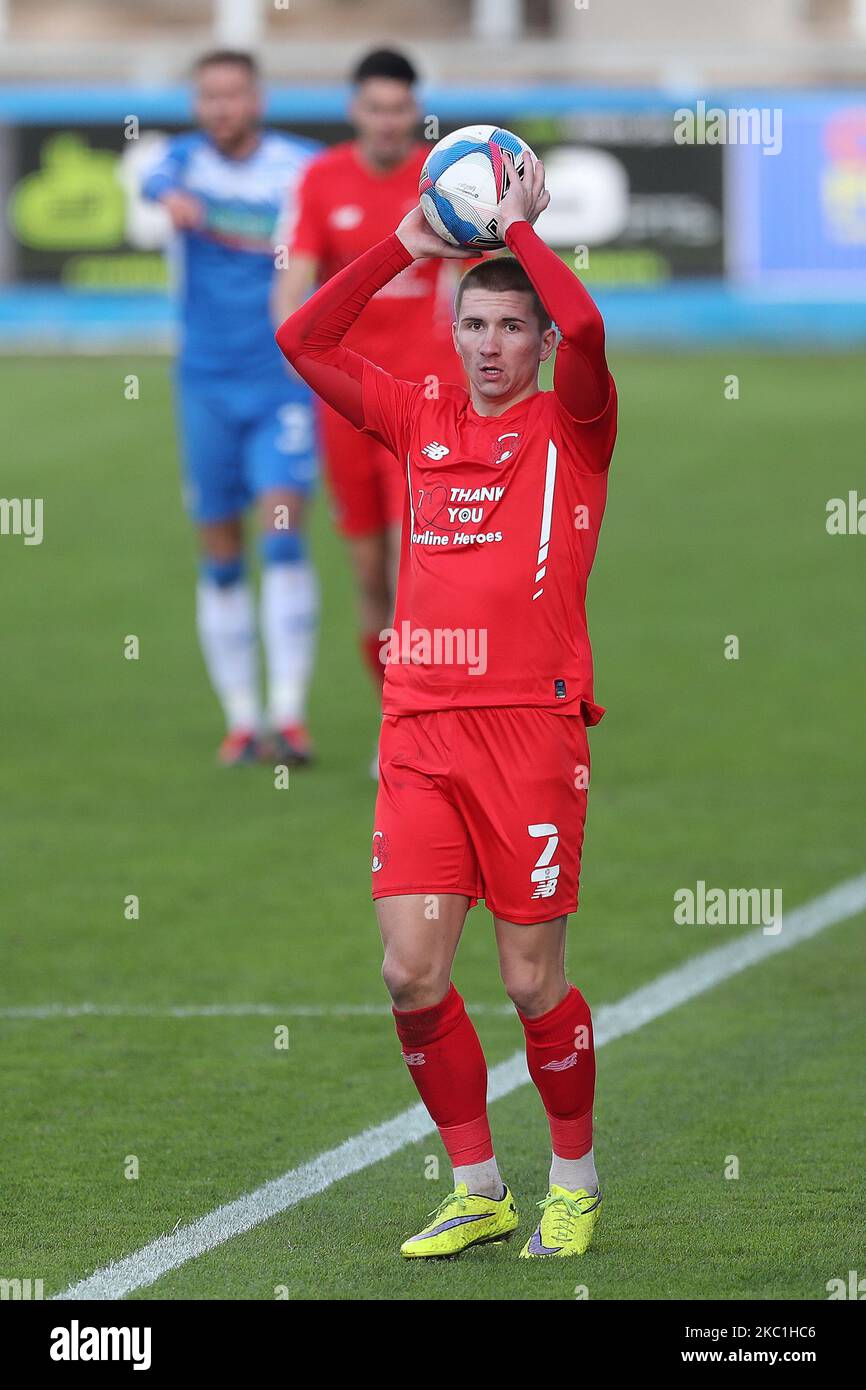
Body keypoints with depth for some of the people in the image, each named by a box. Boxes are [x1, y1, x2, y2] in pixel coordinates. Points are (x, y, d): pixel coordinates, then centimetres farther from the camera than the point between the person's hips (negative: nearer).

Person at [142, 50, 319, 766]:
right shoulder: (189, 158, 1)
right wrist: (171, 195, -47)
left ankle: (288, 714, -16)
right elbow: (159, 178, -22)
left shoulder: (304, 166, 0)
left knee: (284, 535, -16)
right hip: (207, 384, 2)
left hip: (284, 381, -2)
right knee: (221, 560, 4)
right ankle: (242, 721, 12)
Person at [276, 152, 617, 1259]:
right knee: (411, 971, -4)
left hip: (530, 723, -4)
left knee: (532, 983, -2)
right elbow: (303, 343, 14)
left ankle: (575, 1180, 18)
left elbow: (584, 326, -16)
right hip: (419, 729, 4)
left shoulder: (572, 428, 3)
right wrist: (405, 246, 10)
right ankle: (476, 1191, 10)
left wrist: (520, 229, -4)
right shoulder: (420, 425, 15)